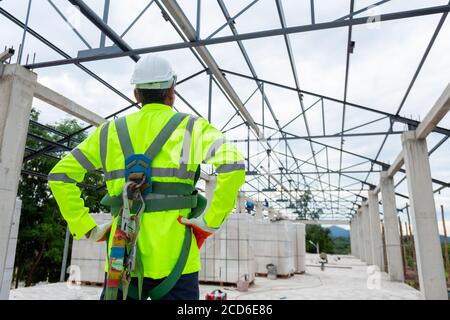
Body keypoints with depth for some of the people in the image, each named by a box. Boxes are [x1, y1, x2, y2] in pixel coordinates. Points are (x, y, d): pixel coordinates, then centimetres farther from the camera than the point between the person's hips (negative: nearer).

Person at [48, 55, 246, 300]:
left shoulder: (110, 131, 9)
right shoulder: (190, 127, -1)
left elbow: (60, 175, 10)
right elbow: (233, 165, -16)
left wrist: (87, 228, 8)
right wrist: (210, 221, -11)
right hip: (173, 258, -3)